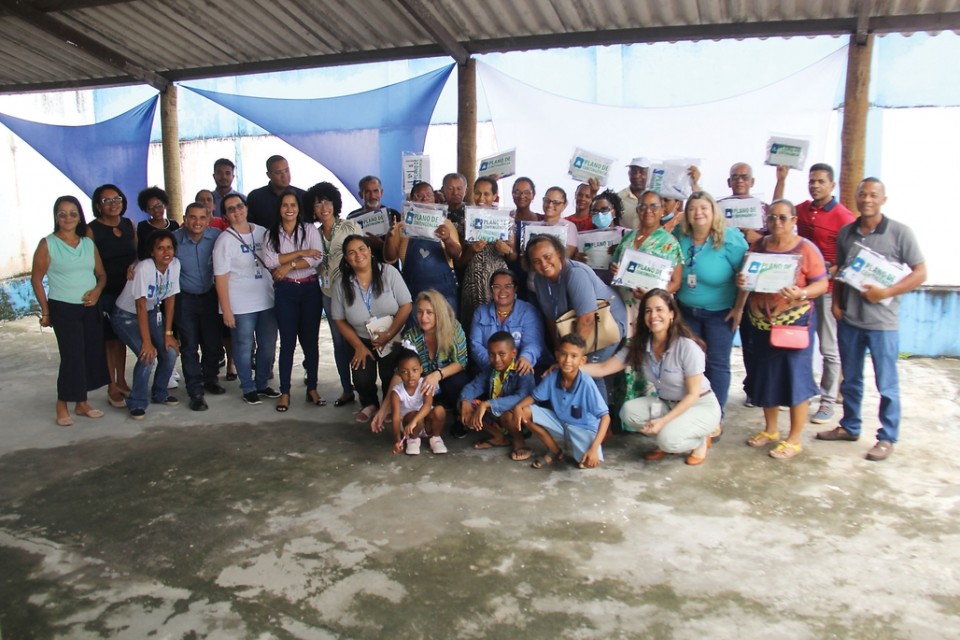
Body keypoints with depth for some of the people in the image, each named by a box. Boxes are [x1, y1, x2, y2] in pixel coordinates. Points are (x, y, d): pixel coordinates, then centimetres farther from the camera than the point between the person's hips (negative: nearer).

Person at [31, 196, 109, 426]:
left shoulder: (89, 243, 8)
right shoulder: (47, 244, -4)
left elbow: (101, 274, 12)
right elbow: (36, 279, -2)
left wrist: (97, 290, -9)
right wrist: (45, 312, -4)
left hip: (90, 308, 5)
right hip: (63, 309, -5)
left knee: (92, 354, 6)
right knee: (72, 356, -8)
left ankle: (82, 403, 19)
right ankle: (62, 406, 7)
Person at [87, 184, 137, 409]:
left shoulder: (129, 224, 6)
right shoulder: (92, 229, -9)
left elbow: (138, 253, 13)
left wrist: (135, 264, -9)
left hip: (127, 291, 5)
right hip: (105, 293, -5)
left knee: (121, 337, 15)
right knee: (108, 340, 2)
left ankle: (122, 381, 27)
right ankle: (112, 388, 11)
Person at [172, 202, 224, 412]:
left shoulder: (216, 236, -13)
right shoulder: (174, 239, -15)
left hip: (209, 295, 2)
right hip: (185, 299, -2)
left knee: (214, 342, 8)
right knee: (189, 346, 2)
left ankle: (210, 379, 32)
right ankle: (196, 392, 11)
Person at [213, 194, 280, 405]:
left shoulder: (262, 232, 6)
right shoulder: (224, 240, -7)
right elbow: (221, 278, -9)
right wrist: (226, 310, -13)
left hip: (267, 302, 5)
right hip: (241, 307, -5)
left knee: (268, 346, 12)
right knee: (244, 348, 4)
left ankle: (262, 384, 29)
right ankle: (248, 389, 19)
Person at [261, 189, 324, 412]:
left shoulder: (310, 230, 3)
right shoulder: (271, 234, 5)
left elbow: (317, 258, -11)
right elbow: (269, 260, -12)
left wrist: (288, 265, -14)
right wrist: (300, 253, -14)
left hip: (310, 289, 0)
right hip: (285, 291, 0)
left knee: (311, 340, 5)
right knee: (288, 341, 3)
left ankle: (312, 389, 16)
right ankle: (284, 392, 10)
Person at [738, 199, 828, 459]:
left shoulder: (806, 249, -6)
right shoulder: (758, 246, 7)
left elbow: (822, 283, -8)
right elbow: (746, 276, 13)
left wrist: (801, 294, -26)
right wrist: (741, 280, -9)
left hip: (794, 321, -5)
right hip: (760, 322, 5)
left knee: (795, 376, -1)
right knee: (765, 375, 13)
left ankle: (794, 439, 12)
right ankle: (770, 429, 30)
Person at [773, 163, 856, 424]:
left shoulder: (843, 217, -12)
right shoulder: (803, 209, 7)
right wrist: (781, 179, 17)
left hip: (828, 288, -6)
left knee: (829, 349, 1)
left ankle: (828, 403, 8)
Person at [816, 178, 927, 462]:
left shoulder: (899, 232, -6)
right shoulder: (845, 233, 7)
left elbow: (920, 272, -6)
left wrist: (886, 292, -17)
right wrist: (836, 303, 4)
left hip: (882, 321, -4)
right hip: (848, 319, 5)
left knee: (886, 385, 4)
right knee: (850, 379, 16)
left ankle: (887, 438, 17)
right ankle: (850, 427, 31)